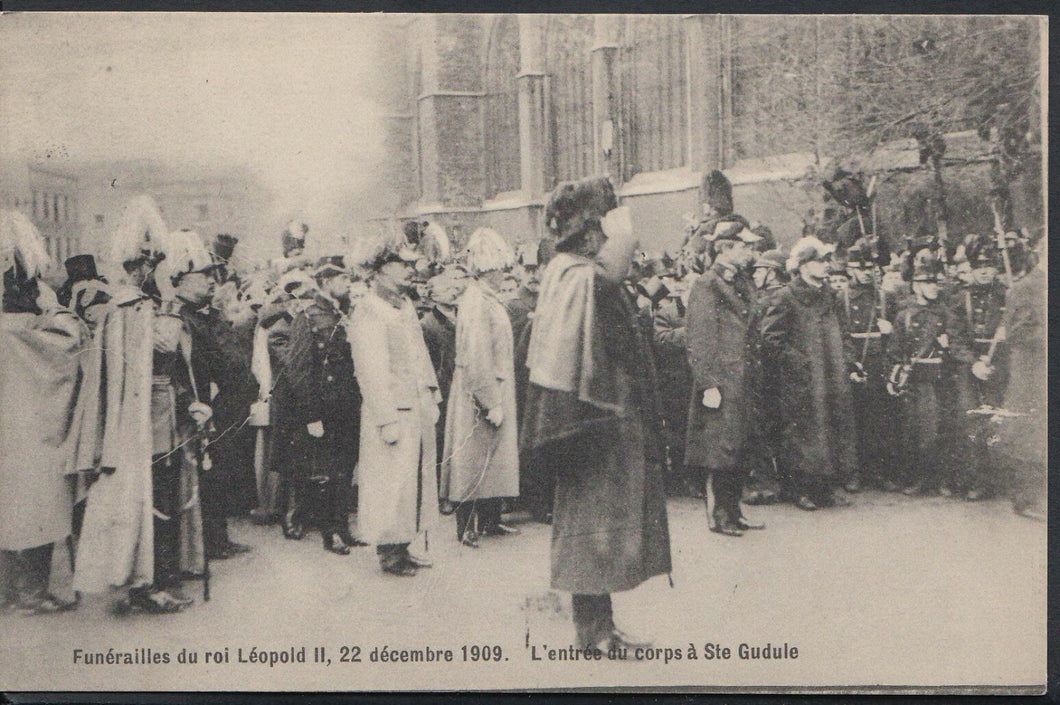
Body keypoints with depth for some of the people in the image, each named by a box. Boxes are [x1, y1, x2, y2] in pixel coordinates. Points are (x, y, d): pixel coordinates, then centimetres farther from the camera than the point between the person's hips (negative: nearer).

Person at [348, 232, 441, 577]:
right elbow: (373, 372, -18)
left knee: (416, 479, 13)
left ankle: (402, 548, 23)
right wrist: (387, 419, -20)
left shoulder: (406, 303, 15)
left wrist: (432, 396, 17)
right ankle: (390, 552, 11)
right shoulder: (368, 312, -14)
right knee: (391, 481, -1)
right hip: (393, 412, -9)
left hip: (419, 409, 9)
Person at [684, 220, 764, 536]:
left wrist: (753, 374, 16)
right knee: (722, 449, -4)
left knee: (740, 449, 11)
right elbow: (699, 341, -14)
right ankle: (721, 515, 6)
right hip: (721, 380, -8)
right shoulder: (706, 286, -10)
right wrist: (709, 385, -18)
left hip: (743, 380, 8)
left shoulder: (744, 283, 16)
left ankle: (733, 512, 19)